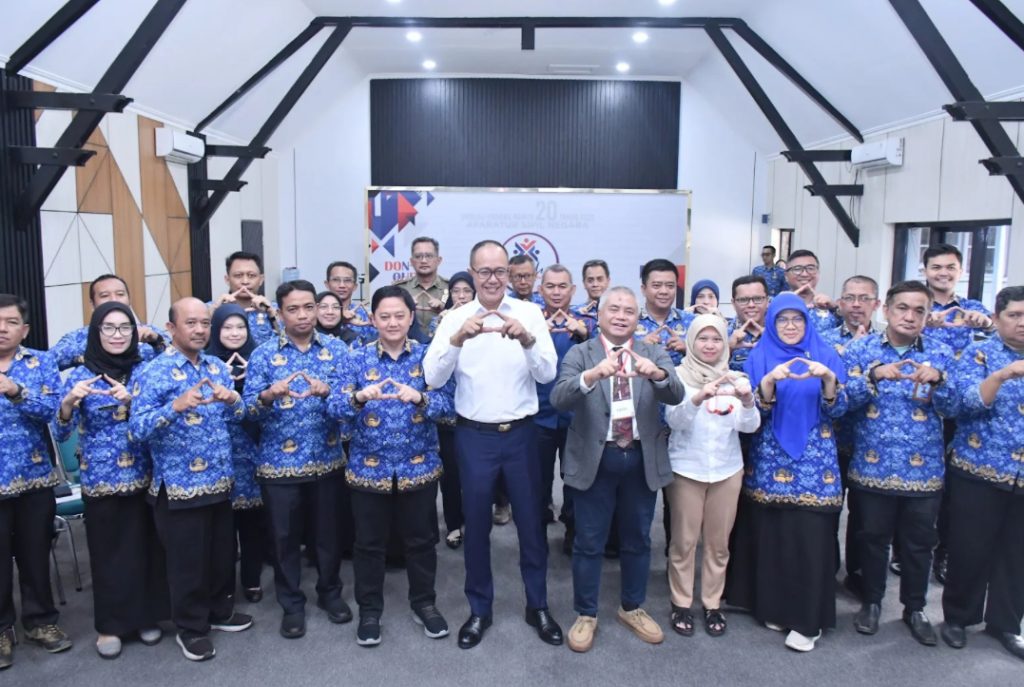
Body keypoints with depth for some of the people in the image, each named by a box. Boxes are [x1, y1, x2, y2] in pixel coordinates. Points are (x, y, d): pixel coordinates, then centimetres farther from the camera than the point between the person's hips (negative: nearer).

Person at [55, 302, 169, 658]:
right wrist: (69, 401, -27)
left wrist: (131, 401, -23)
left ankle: (146, 616, 28)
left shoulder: (144, 371, 1)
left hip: (143, 476, 1)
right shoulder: (80, 375, -3)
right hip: (100, 480, -1)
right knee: (107, 552, 8)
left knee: (146, 547, 9)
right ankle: (110, 625, 25)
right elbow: (61, 432, -7)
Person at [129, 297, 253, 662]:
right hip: (179, 486, -6)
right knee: (187, 559, 7)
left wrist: (232, 400, -14)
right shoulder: (154, 372, -12)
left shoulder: (218, 367, 7)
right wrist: (177, 406, -35)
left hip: (219, 480, 6)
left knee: (223, 552, 18)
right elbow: (137, 427, -20)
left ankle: (220, 612, 37)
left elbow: (237, 417, 9)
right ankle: (190, 628, 25)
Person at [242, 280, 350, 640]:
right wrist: (268, 396, -29)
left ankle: (330, 592, 35)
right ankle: (291, 604, 29)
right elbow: (249, 409, -8)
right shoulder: (263, 354, -2)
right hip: (279, 462, -1)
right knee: (284, 536, 10)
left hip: (327, 459, 1)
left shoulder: (337, 349, 0)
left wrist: (327, 392, -31)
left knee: (329, 531, 13)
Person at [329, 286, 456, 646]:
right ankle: (369, 610, 31)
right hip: (368, 467, 0)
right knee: (369, 543, 12)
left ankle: (424, 603, 34)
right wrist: (359, 397, -34)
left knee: (421, 539, 14)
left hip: (419, 467, 0)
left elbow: (448, 403, -12)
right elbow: (334, 407, -13)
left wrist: (421, 398, -32)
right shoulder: (357, 357, -3)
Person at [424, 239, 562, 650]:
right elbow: (433, 378, -14)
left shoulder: (530, 313, -3)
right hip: (474, 435, 0)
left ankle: (538, 606, 32)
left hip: (521, 432, 0)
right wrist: (458, 338, -30)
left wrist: (526, 338, -31)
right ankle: (479, 609, 31)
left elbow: (547, 374, -12)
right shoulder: (455, 318, -3)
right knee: (476, 524, 13)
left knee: (531, 520, 12)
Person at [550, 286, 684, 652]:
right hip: (595, 459, -2)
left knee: (637, 540, 17)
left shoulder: (654, 353, 2)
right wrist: (592, 374, -39)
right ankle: (586, 614, 26)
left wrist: (656, 373, -35)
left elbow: (676, 395, -13)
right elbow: (559, 399, -20)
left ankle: (633, 608, 37)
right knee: (589, 542, 9)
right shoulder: (580, 354, -4)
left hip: (642, 459, 3)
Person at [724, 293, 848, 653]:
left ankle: (807, 619, 10)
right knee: (771, 534, 5)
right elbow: (752, 412, -5)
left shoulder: (826, 355, 4)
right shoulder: (759, 357, 4)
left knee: (811, 537, -3)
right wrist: (769, 381, -23)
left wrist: (829, 379, -22)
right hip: (770, 462, 1)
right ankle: (774, 607, 22)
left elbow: (837, 409, -4)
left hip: (815, 463, 0)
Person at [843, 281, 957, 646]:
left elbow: (951, 409, -3)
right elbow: (845, 401, -10)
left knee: (919, 543, 13)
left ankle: (915, 608, 32)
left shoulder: (941, 353, 2)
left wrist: (937, 380, -22)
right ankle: (871, 601, 31)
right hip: (872, 467, -1)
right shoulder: (860, 349, -1)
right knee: (872, 538, 12)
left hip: (924, 469, 1)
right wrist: (874, 376, -26)